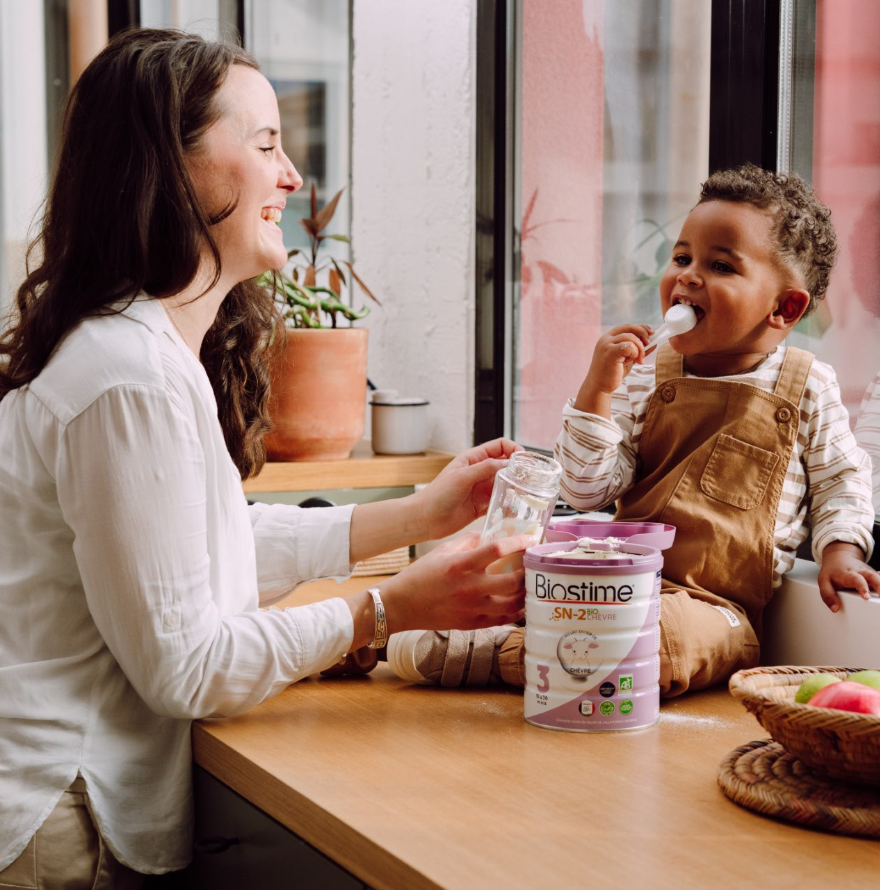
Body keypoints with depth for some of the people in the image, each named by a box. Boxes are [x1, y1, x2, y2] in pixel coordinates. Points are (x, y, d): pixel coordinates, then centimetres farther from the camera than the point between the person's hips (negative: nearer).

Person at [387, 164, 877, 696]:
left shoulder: (808, 388, 2)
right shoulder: (644, 376, 5)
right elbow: (587, 493, -2)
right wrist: (597, 391, -13)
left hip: (720, 606, -3)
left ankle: (495, 655, -25)